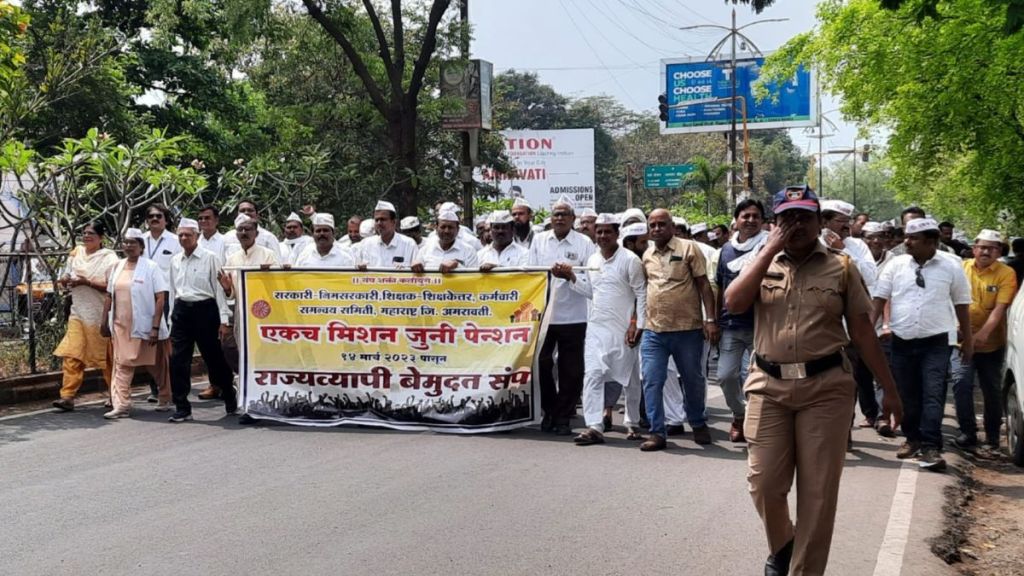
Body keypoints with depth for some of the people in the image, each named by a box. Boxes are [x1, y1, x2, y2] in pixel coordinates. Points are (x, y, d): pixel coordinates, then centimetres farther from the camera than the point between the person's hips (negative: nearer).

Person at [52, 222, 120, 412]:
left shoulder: (108, 258, -6)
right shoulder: (76, 253, 11)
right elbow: (66, 278, 21)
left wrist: (87, 282, -22)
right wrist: (65, 280, -3)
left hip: (100, 315, -5)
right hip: (78, 312, 5)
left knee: (106, 358, 7)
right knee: (71, 355, -5)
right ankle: (68, 396, -7)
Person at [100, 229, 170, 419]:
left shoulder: (151, 267, -7)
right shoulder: (118, 266, 9)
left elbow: (161, 298, -11)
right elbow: (109, 296, 14)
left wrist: (155, 327, -17)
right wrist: (105, 322, 10)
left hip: (144, 325, -4)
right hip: (121, 325, 5)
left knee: (155, 365, 8)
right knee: (122, 364, 1)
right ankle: (121, 405, 3)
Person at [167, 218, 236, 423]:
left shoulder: (210, 258, -5)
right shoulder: (175, 261, 10)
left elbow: (219, 289, -6)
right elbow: (173, 290, 16)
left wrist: (224, 320, -9)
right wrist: (172, 317, 14)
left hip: (204, 310, -4)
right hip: (181, 311, 4)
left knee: (214, 358, 6)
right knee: (178, 361, -2)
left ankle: (230, 399, 29)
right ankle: (182, 409, 6)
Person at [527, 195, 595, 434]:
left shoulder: (584, 243, 1)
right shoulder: (539, 240, 9)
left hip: (572, 316, -2)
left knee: (571, 370, 2)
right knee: (542, 365, 7)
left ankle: (563, 417, 13)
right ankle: (549, 412, 23)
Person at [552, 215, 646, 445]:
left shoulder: (630, 260, -8)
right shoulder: (592, 260, 10)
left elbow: (642, 294, -8)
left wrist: (639, 325, -13)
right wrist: (572, 277, 8)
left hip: (623, 329, -4)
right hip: (596, 327, 5)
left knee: (630, 378, 9)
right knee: (592, 375, -6)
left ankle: (633, 424, 25)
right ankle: (594, 427, -7)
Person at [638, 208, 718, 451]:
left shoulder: (688, 248, -3)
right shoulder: (647, 256, 11)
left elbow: (703, 285, -5)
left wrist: (711, 319, -11)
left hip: (687, 329, -3)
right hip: (653, 331, 3)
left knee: (693, 380, 10)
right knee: (651, 382, -3)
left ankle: (699, 424, 31)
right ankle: (657, 433, 5)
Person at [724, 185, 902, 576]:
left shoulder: (841, 267, 4)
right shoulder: (762, 264, 8)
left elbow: (863, 332, 5)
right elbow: (733, 304, -11)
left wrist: (889, 389, 4)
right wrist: (770, 250, -9)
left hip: (826, 387, -1)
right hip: (768, 386, 1)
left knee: (818, 491, 2)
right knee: (764, 483, 3)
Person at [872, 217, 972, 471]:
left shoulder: (951, 267, 0)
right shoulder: (896, 265, 3)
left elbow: (962, 304, 7)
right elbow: (879, 297, 4)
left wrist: (968, 340, 10)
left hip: (935, 343, -2)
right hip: (902, 342, 2)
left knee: (933, 395, -9)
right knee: (907, 395, 10)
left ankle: (930, 447, -10)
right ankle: (913, 439, 25)